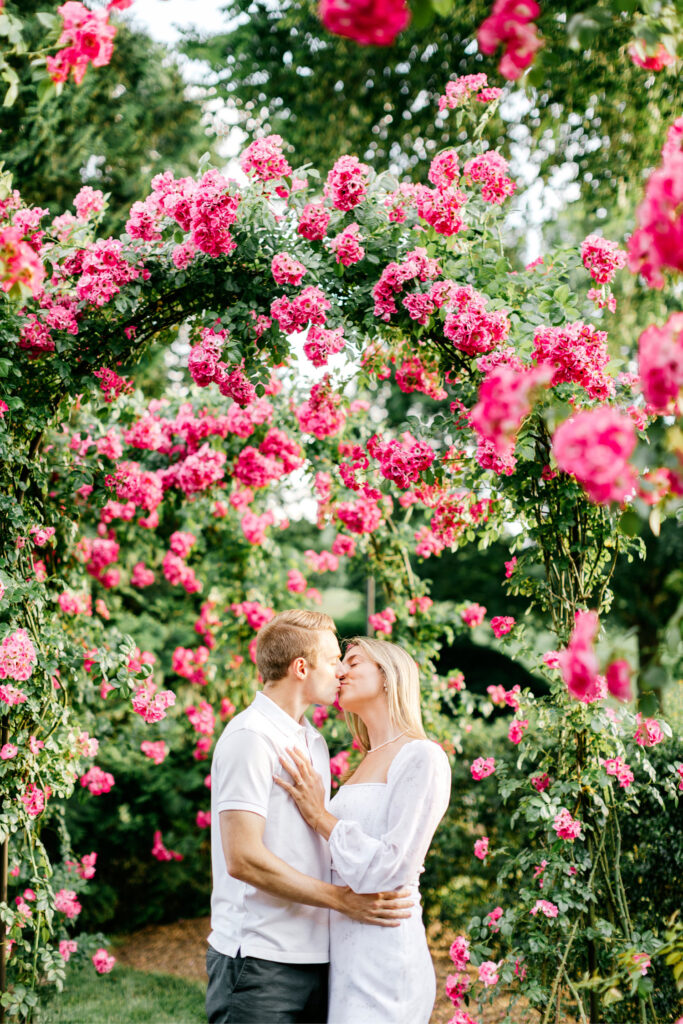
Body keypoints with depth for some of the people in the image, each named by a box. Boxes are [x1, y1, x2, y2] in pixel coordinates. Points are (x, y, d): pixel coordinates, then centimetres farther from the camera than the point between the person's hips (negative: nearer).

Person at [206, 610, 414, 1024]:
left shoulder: (313, 742, 19)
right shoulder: (250, 737, -11)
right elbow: (243, 859, -18)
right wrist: (343, 899, -14)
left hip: (314, 956, 8)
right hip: (260, 960, -8)